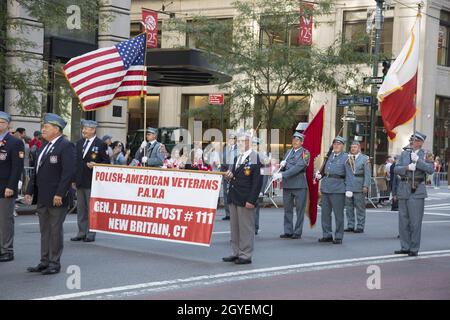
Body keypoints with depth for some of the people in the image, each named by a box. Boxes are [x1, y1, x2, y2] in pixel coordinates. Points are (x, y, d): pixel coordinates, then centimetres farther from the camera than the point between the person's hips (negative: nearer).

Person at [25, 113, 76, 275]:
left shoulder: (66, 146, -11)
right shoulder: (45, 146, 17)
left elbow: (69, 172, -18)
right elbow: (37, 170, 19)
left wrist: (59, 194, -22)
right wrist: (30, 191, 13)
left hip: (56, 198, -8)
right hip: (42, 198, 8)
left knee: (55, 230, 0)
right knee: (44, 231, 13)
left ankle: (55, 263, 8)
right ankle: (44, 262, 20)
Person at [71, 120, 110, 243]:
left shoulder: (100, 144, -6)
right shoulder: (79, 143, 14)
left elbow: (106, 161, -6)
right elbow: (76, 160, 16)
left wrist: (96, 165, -23)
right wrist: (73, 177, 11)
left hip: (92, 182, -7)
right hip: (80, 181, 7)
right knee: (80, 208, 11)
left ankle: (91, 233, 4)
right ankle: (82, 232, 17)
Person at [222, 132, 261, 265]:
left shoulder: (254, 158, -10)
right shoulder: (237, 158, 15)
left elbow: (257, 181, -14)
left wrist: (251, 200, -19)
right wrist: (230, 176, -2)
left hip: (245, 199, -8)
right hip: (234, 198, 8)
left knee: (245, 228, -1)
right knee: (234, 227, 13)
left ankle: (246, 256, 5)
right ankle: (236, 253, 22)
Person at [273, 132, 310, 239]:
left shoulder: (305, 153, -4)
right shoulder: (289, 152, 15)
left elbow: (298, 167, -16)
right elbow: (284, 168, 19)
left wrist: (282, 175, -21)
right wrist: (282, 165, -6)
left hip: (299, 185, -5)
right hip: (287, 184, 5)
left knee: (300, 210, 1)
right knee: (287, 209, 7)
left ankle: (297, 232, 6)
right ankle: (288, 232, 12)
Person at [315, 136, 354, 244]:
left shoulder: (346, 157, -2)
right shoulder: (330, 156, 17)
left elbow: (349, 175, -7)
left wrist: (348, 189, -16)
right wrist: (320, 175, 7)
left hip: (338, 189, -6)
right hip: (326, 188, 6)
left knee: (338, 214, -3)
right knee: (325, 212, 8)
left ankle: (338, 237, 4)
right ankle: (327, 235, 17)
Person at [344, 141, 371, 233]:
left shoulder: (364, 158, 2)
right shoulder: (347, 158, 13)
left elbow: (367, 174, -4)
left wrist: (366, 186, -11)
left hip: (359, 186, -4)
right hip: (348, 185, 4)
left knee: (360, 207, -1)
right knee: (349, 207, 8)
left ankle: (360, 227, 5)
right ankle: (350, 226, 16)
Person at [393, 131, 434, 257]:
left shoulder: (425, 155, 3)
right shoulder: (404, 153, 13)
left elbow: (431, 169, -11)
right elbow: (396, 169, 6)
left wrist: (417, 160, -17)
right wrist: (407, 167, -12)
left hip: (417, 191, -4)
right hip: (404, 189, 4)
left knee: (415, 221, -5)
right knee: (403, 220, 7)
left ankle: (414, 249, 2)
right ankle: (405, 247, 15)